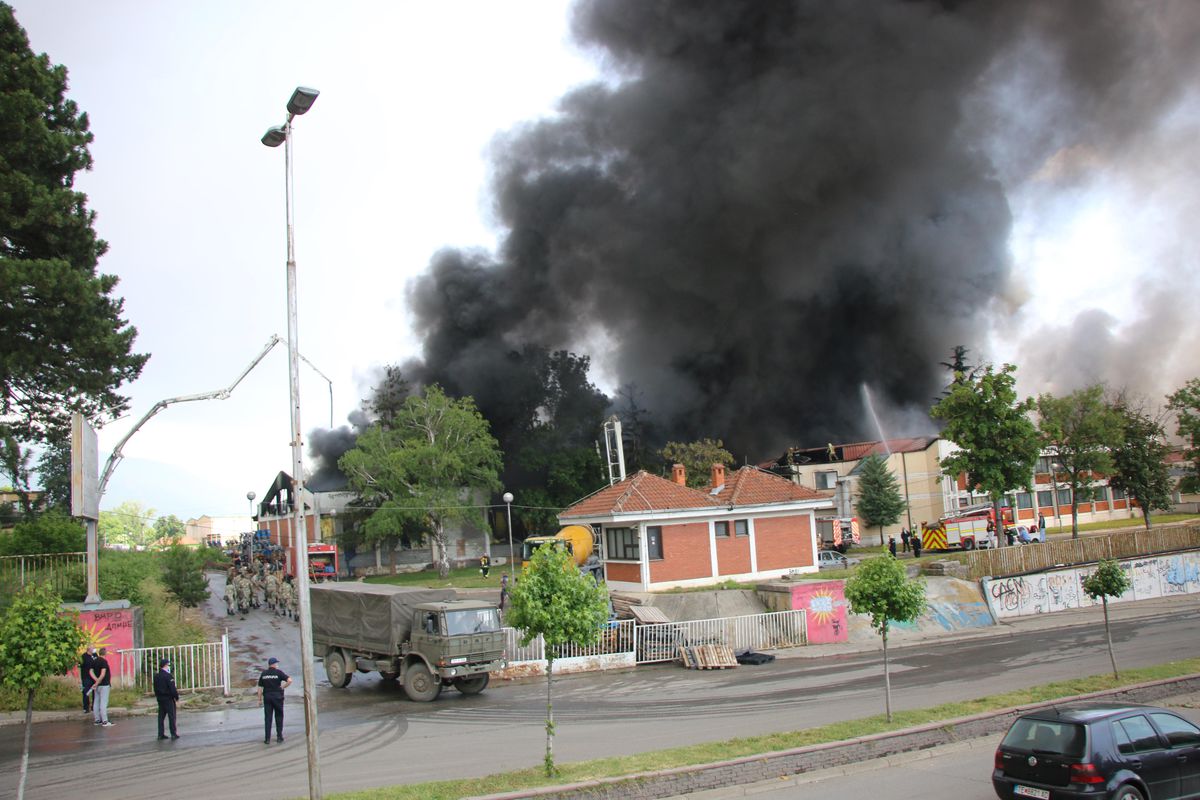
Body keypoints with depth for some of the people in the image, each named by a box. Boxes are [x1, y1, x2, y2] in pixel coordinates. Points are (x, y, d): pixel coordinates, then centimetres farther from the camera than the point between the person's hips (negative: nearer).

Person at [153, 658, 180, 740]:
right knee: (171, 716, 0)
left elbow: (155, 688, 14)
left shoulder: (156, 676, 7)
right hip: (168, 698, -7)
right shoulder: (167, 675, -17)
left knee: (161, 716, 11)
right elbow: (172, 688, -18)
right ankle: (173, 733, 1)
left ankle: (160, 734, 13)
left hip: (160, 698, 7)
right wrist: (176, 697, -8)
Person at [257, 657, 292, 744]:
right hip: (277, 696, -2)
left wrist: (259, 698, 9)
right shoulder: (279, 672, -6)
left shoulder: (263, 673, 4)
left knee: (267, 718, 4)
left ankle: (267, 738, 0)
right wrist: (283, 687, -2)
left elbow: (260, 687, 3)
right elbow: (289, 680, -16)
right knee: (279, 717, 11)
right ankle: (279, 736, 13)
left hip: (267, 697, 2)